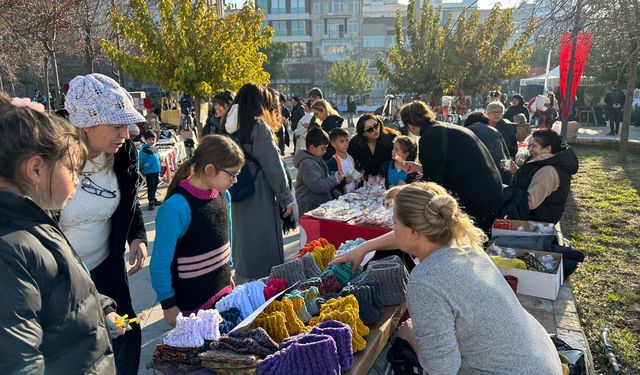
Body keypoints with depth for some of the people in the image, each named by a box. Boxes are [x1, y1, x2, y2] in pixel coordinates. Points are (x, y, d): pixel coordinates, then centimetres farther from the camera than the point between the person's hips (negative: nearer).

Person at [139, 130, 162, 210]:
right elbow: (141, 160, -17)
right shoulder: (144, 149, -13)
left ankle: (154, 199, 30)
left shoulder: (154, 148, 10)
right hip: (149, 172, -7)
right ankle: (151, 202, 1)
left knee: (155, 187, 17)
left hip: (156, 171, 8)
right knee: (151, 187, -4)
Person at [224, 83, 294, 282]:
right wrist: (286, 198, -5)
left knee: (243, 246, 19)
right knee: (264, 249, 3)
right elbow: (273, 166, -13)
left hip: (237, 200, 7)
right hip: (260, 199, -7)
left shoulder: (232, 127, 6)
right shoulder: (260, 127, -14)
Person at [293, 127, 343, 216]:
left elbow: (323, 177, 27)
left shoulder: (317, 158, 13)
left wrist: (335, 174, 6)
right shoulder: (307, 164, -20)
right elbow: (317, 186, -26)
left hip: (322, 204, 10)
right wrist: (335, 179, -16)